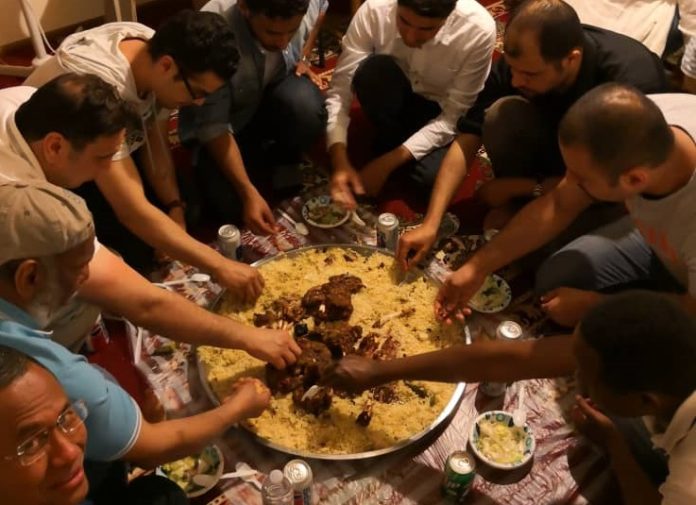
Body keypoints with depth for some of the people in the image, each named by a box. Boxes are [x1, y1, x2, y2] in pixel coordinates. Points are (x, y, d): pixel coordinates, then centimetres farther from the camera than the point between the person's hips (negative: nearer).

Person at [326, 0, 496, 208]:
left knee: (433, 174, -30)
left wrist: (388, 162, -29)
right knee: (373, 69, -32)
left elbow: (454, 115, -24)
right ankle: (390, 145, -6)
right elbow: (340, 87, -24)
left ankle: (390, 157, 3)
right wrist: (340, 161, -38)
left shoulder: (478, 29, -30)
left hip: (442, 110, -1)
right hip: (395, 99, 1)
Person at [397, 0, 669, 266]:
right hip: (557, 155, 4)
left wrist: (522, 186, -22)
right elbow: (466, 141, -24)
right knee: (503, 113, -29)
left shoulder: (632, 81, -36)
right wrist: (430, 224, -32)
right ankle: (512, 206, -6)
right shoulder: (520, 61, -24)